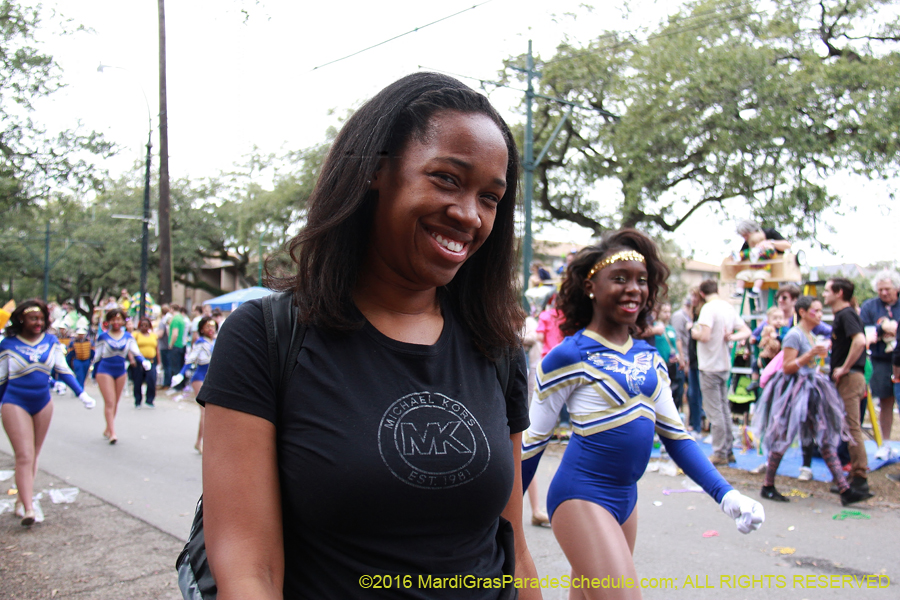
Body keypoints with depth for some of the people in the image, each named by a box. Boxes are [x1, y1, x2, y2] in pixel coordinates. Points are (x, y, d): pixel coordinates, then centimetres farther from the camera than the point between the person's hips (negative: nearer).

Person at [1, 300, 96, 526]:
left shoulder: (51, 341, 1)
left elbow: (63, 371, 4)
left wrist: (82, 394, -2)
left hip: (43, 403, 4)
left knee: (34, 455, 13)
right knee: (24, 456, -9)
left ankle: (22, 498, 27)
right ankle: (28, 508, -11)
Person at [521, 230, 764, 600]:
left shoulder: (649, 357, 7)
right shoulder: (569, 355, -12)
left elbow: (675, 434, 10)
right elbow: (532, 440, -8)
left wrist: (726, 494, -1)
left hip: (626, 499, 7)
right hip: (581, 499, -7)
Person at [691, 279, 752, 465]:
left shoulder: (709, 308, -15)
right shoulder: (729, 307, 9)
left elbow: (704, 336, -24)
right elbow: (747, 331, 14)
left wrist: (694, 332, -5)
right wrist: (731, 337, 1)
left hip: (710, 366, -8)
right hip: (724, 365, 8)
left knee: (714, 411, -2)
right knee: (724, 409, 15)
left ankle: (720, 454, 3)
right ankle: (729, 451, 21)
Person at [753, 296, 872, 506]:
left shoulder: (812, 336, 15)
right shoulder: (794, 335, -12)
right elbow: (787, 368, -18)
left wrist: (821, 354, 10)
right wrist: (810, 354, -23)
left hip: (812, 391, 9)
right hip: (794, 391, -9)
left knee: (827, 439, 4)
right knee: (782, 440, -1)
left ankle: (845, 490, 5)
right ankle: (767, 487, 11)